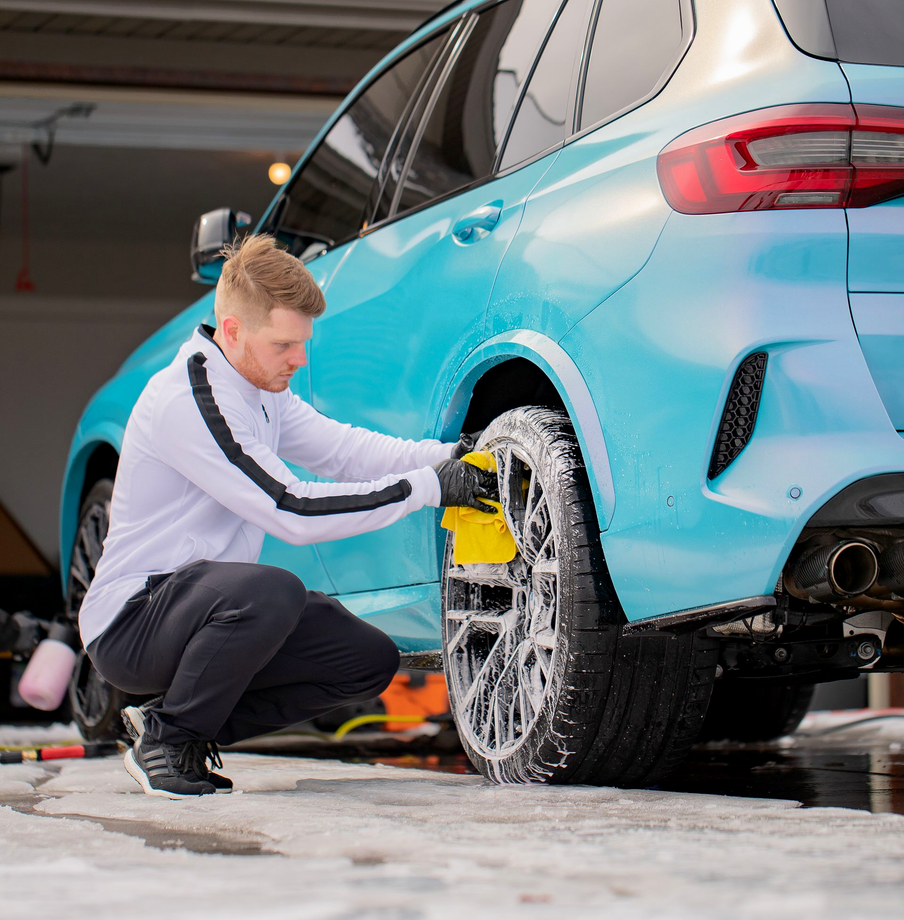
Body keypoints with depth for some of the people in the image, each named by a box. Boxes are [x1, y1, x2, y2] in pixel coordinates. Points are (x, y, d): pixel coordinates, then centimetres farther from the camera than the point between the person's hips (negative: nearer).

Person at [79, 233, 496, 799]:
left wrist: (449, 456, -10)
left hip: (196, 601, 9)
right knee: (271, 592, -38)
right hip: (130, 621, -9)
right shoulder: (186, 402, -22)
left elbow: (342, 448, 7)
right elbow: (294, 511, -26)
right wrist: (428, 486, -22)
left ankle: (196, 723, 6)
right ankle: (167, 741, -16)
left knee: (370, 661, -1)